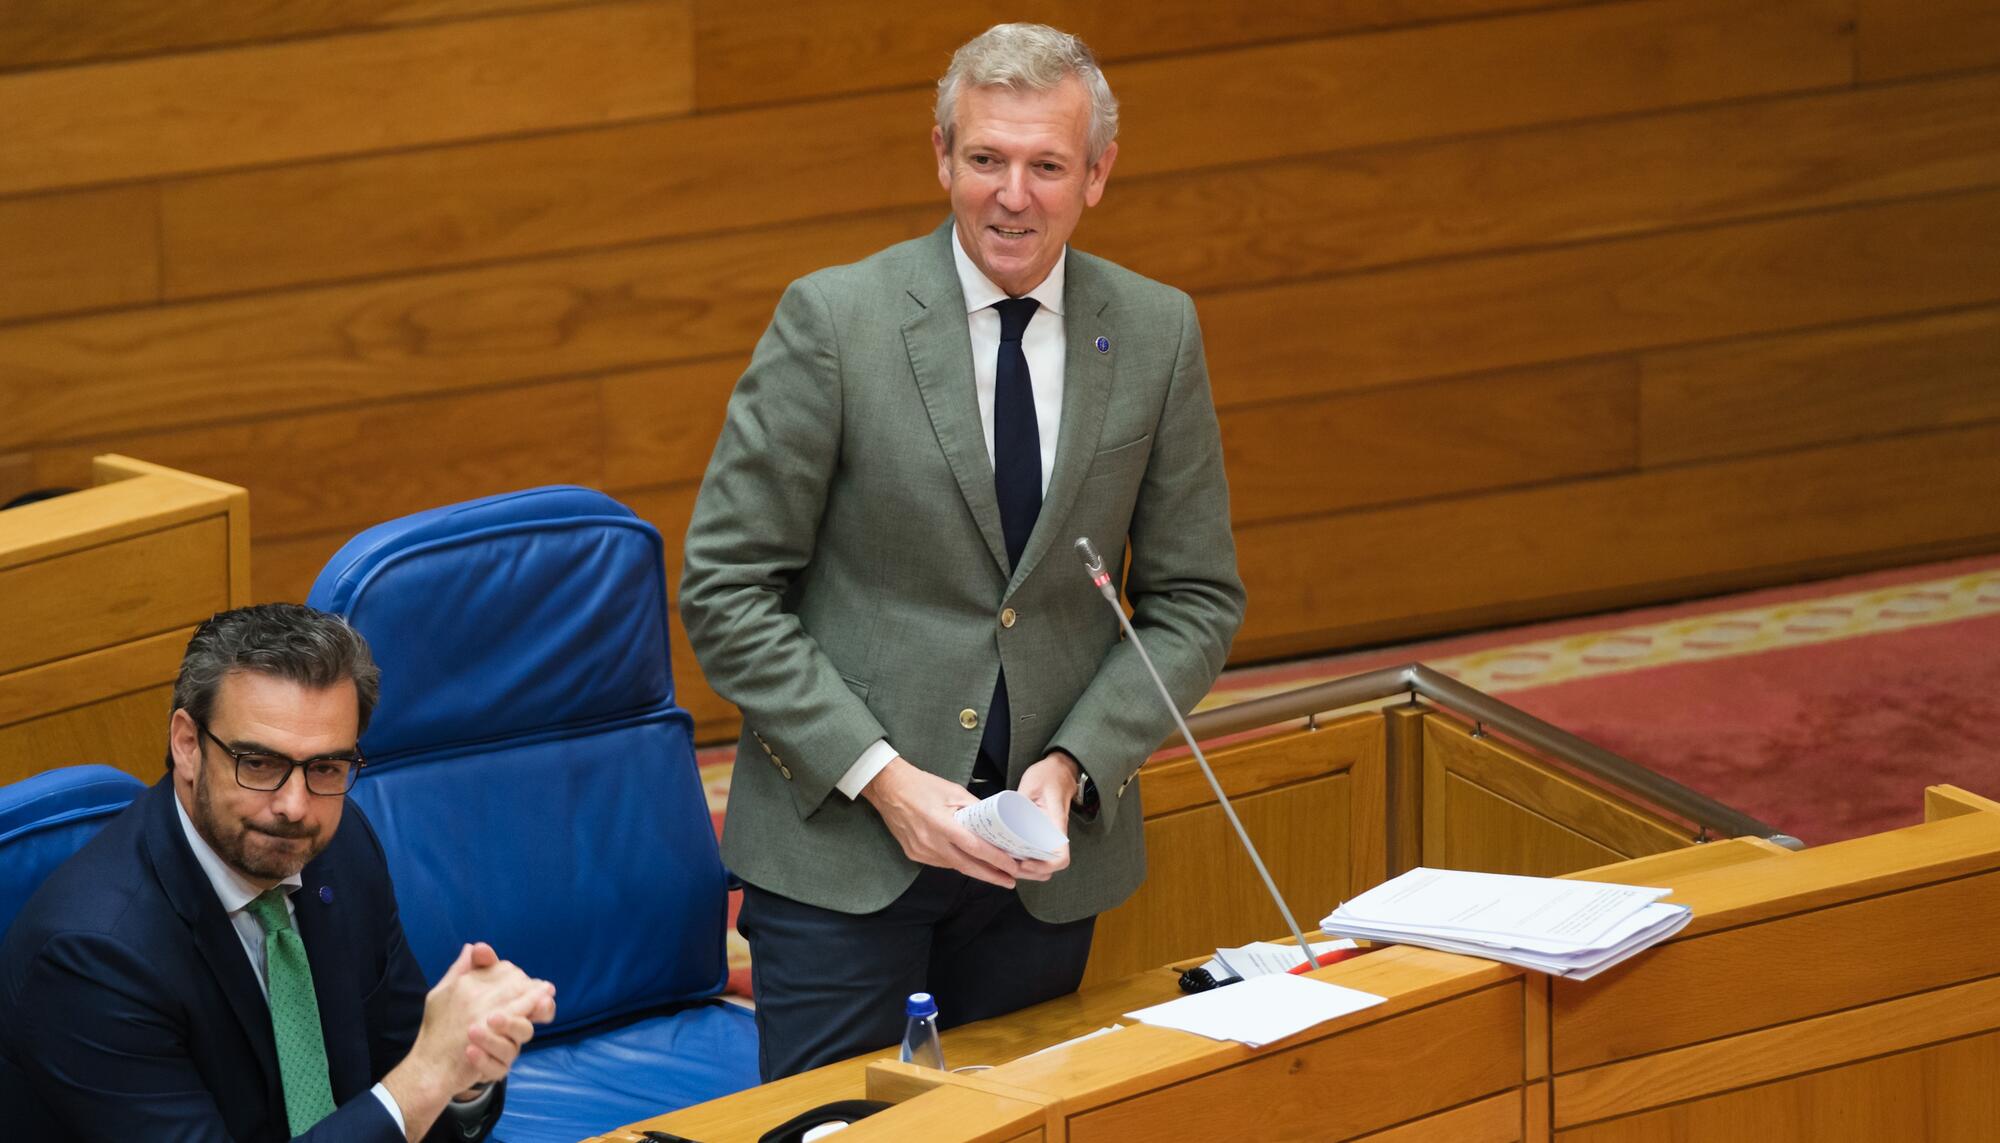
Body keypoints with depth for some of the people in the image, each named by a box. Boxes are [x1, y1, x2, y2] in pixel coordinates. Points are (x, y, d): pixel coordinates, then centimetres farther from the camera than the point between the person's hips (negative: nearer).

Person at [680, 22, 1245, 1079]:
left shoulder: (1156, 335, 1)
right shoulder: (835, 319, -9)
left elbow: (1195, 597, 7)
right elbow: (727, 591, -8)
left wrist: (1074, 765, -9)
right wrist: (883, 778, -16)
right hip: (840, 842, -3)